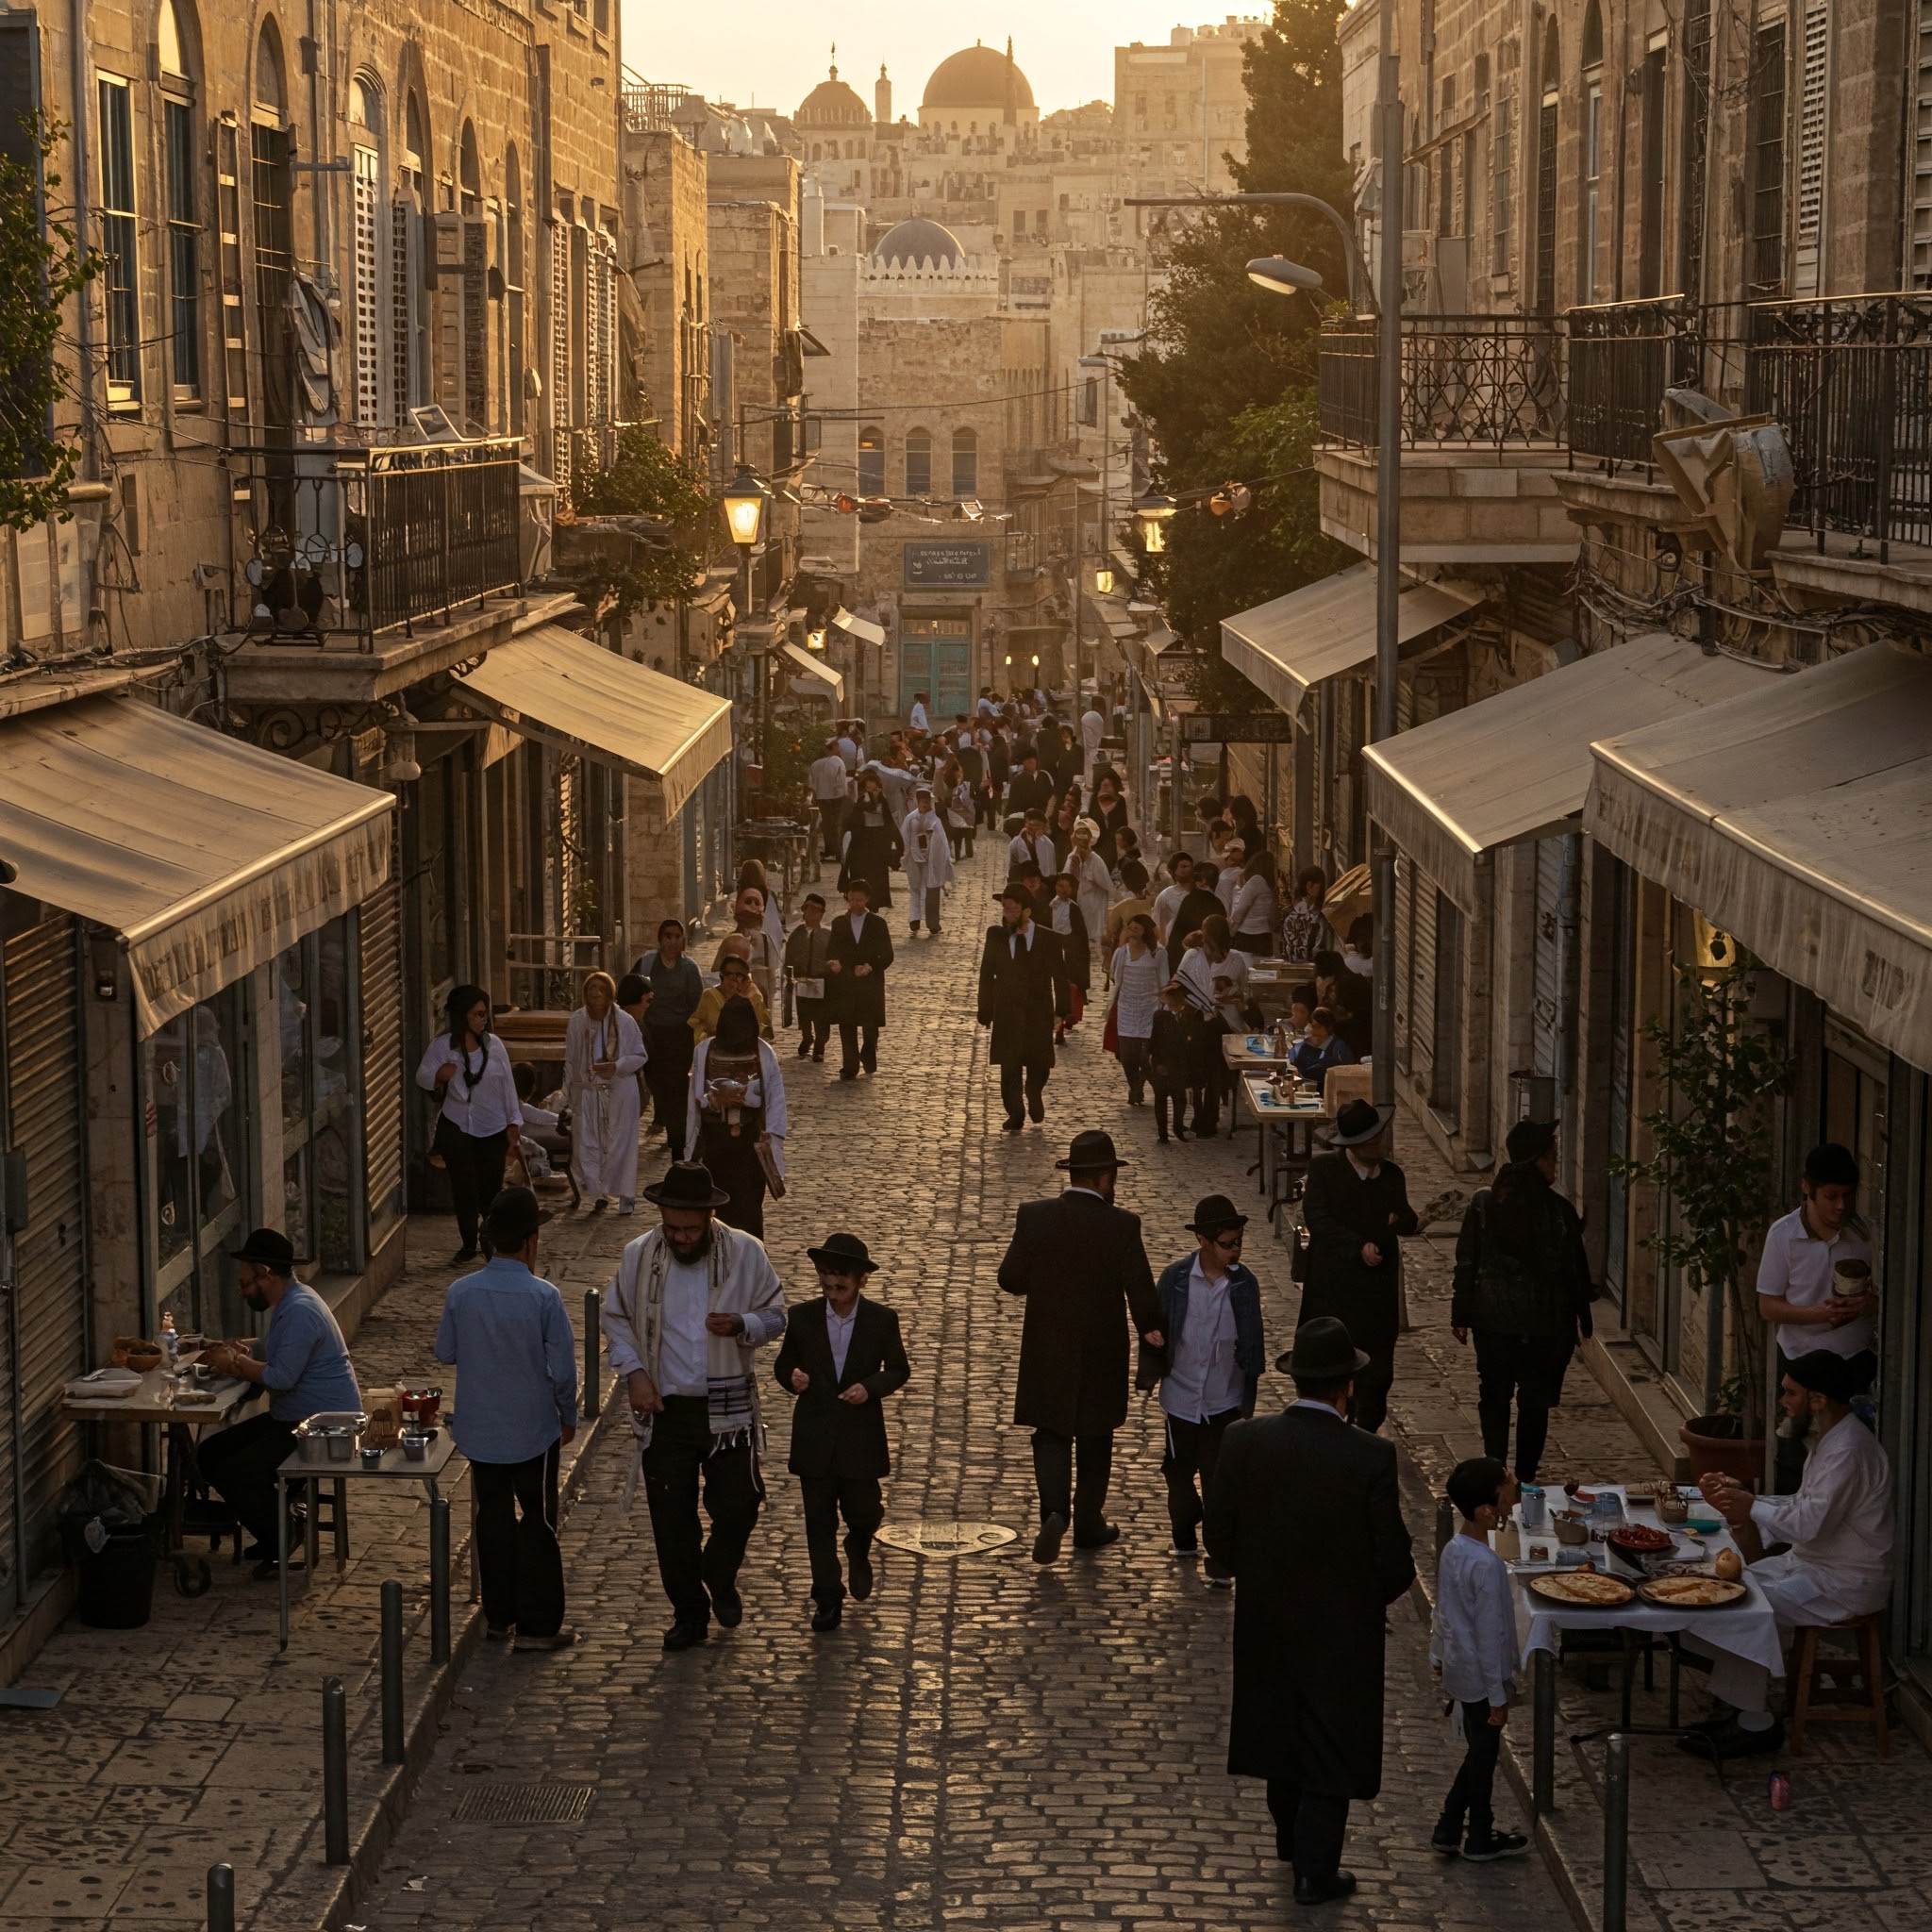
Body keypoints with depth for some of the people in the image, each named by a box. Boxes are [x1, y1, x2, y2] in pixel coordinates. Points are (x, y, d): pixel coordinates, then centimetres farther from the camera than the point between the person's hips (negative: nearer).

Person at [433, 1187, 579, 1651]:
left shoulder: (460, 1293, -10)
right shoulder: (543, 1296, -18)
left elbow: (445, 1352, 4)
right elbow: (562, 1370, -14)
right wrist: (569, 1417, 3)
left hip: (479, 1431, 3)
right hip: (533, 1430, -3)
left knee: (494, 1517, 17)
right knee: (538, 1524, 8)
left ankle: (498, 1616, 26)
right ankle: (538, 1625, 13)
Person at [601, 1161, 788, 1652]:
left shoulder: (746, 1253, -6)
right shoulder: (638, 1256, -3)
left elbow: (776, 1317, 3)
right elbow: (615, 1318, 9)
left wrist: (742, 1325, -20)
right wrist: (633, 1372, -5)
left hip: (728, 1408, -1)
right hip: (664, 1409, 1)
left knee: (737, 1506, 2)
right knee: (672, 1519, 6)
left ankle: (720, 1579, 33)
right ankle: (689, 1613, 23)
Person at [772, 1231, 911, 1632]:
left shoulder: (881, 1320, -3)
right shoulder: (802, 1318, 0)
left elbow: (898, 1370, 5)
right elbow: (783, 1364, 10)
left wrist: (870, 1387, -14)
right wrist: (791, 1378, -13)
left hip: (861, 1437, -1)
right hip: (814, 1437, 1)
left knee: (863, 1512, 4)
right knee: (819, 1519, 3)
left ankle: (858, 1552, 40)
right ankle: (828, 1598, 13)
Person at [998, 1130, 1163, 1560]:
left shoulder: (1033, 1217, -10)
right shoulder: (1122, 1226, -15)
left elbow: (1010, 1278, -6)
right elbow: (1139, 1284, -16)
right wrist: (1150, 1329, -1)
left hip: (1047, 1351, 1)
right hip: (1101, 1356, -1)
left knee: (1051, 1433, 10)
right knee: (1095, 1439, 16)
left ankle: (1054, 1511, -12)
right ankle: (1088, 1523, 26)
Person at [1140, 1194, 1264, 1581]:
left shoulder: (1245, 1285, -6)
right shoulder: (1175, 1278, -10)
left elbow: (1251, 1342, 2)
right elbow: (1155, 1331, -1)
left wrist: (1249, 1395, 4)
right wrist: (1150, 1374, -2)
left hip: (1224, 1401, -1)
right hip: (1181, 1396, 1)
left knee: (1219, 1479, -4)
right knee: (1179, 1472, 15)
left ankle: (1220, 1557, 3)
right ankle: (1184, 1538, 37)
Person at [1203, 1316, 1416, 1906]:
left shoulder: (1243, 1441, -15)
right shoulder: (1371, 1458, -23)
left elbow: (1218, 1537, -5)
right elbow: (1393, 1564, -16)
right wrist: (1371, 1596, 5)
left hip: (1264, 1623, 4)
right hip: (1341, 1632, -3)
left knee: (1282, 1729, 25)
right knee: (1329, 1749, 13)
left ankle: (1291, 1839, 43)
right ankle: (1316, 1873, 22)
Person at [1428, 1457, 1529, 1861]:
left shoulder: (1452, 1550, 0)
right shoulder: (1487, 1566, -26)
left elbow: (1442, 1612, 12)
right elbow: (1488, 1634, -22)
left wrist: (1437, 1658, 24)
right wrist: (1498, 1696, -15)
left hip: (1458, 1671, 8)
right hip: (1480, 1677, -8)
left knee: (1479, 1752, 20)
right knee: (1484, 1755, 8)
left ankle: (1448, 1830, 25)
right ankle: (1481, 1840, 23)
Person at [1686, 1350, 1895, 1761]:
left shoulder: (1849, 1450, -24)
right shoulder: (1828, 1439, 10)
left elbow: (1811, 1523, -28)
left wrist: (1753, 1509, -14)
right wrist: (1746, 1500, 5)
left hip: (1844, 1583, -11)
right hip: (1811, 1564, 11)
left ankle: (1755, 1723, -10)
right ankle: (1739, 1704, 6)